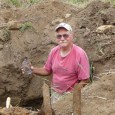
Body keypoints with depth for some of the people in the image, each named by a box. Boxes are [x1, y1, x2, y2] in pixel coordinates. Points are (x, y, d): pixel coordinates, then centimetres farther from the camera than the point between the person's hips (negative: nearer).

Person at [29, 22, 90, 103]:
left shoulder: (80, 54, -19)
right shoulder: (54, 51, -3)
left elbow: (84, 80, -16)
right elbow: (47, 70, 10)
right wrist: (34, 70, -6)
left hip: (71, 94, -5)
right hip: (55, 93, 5)